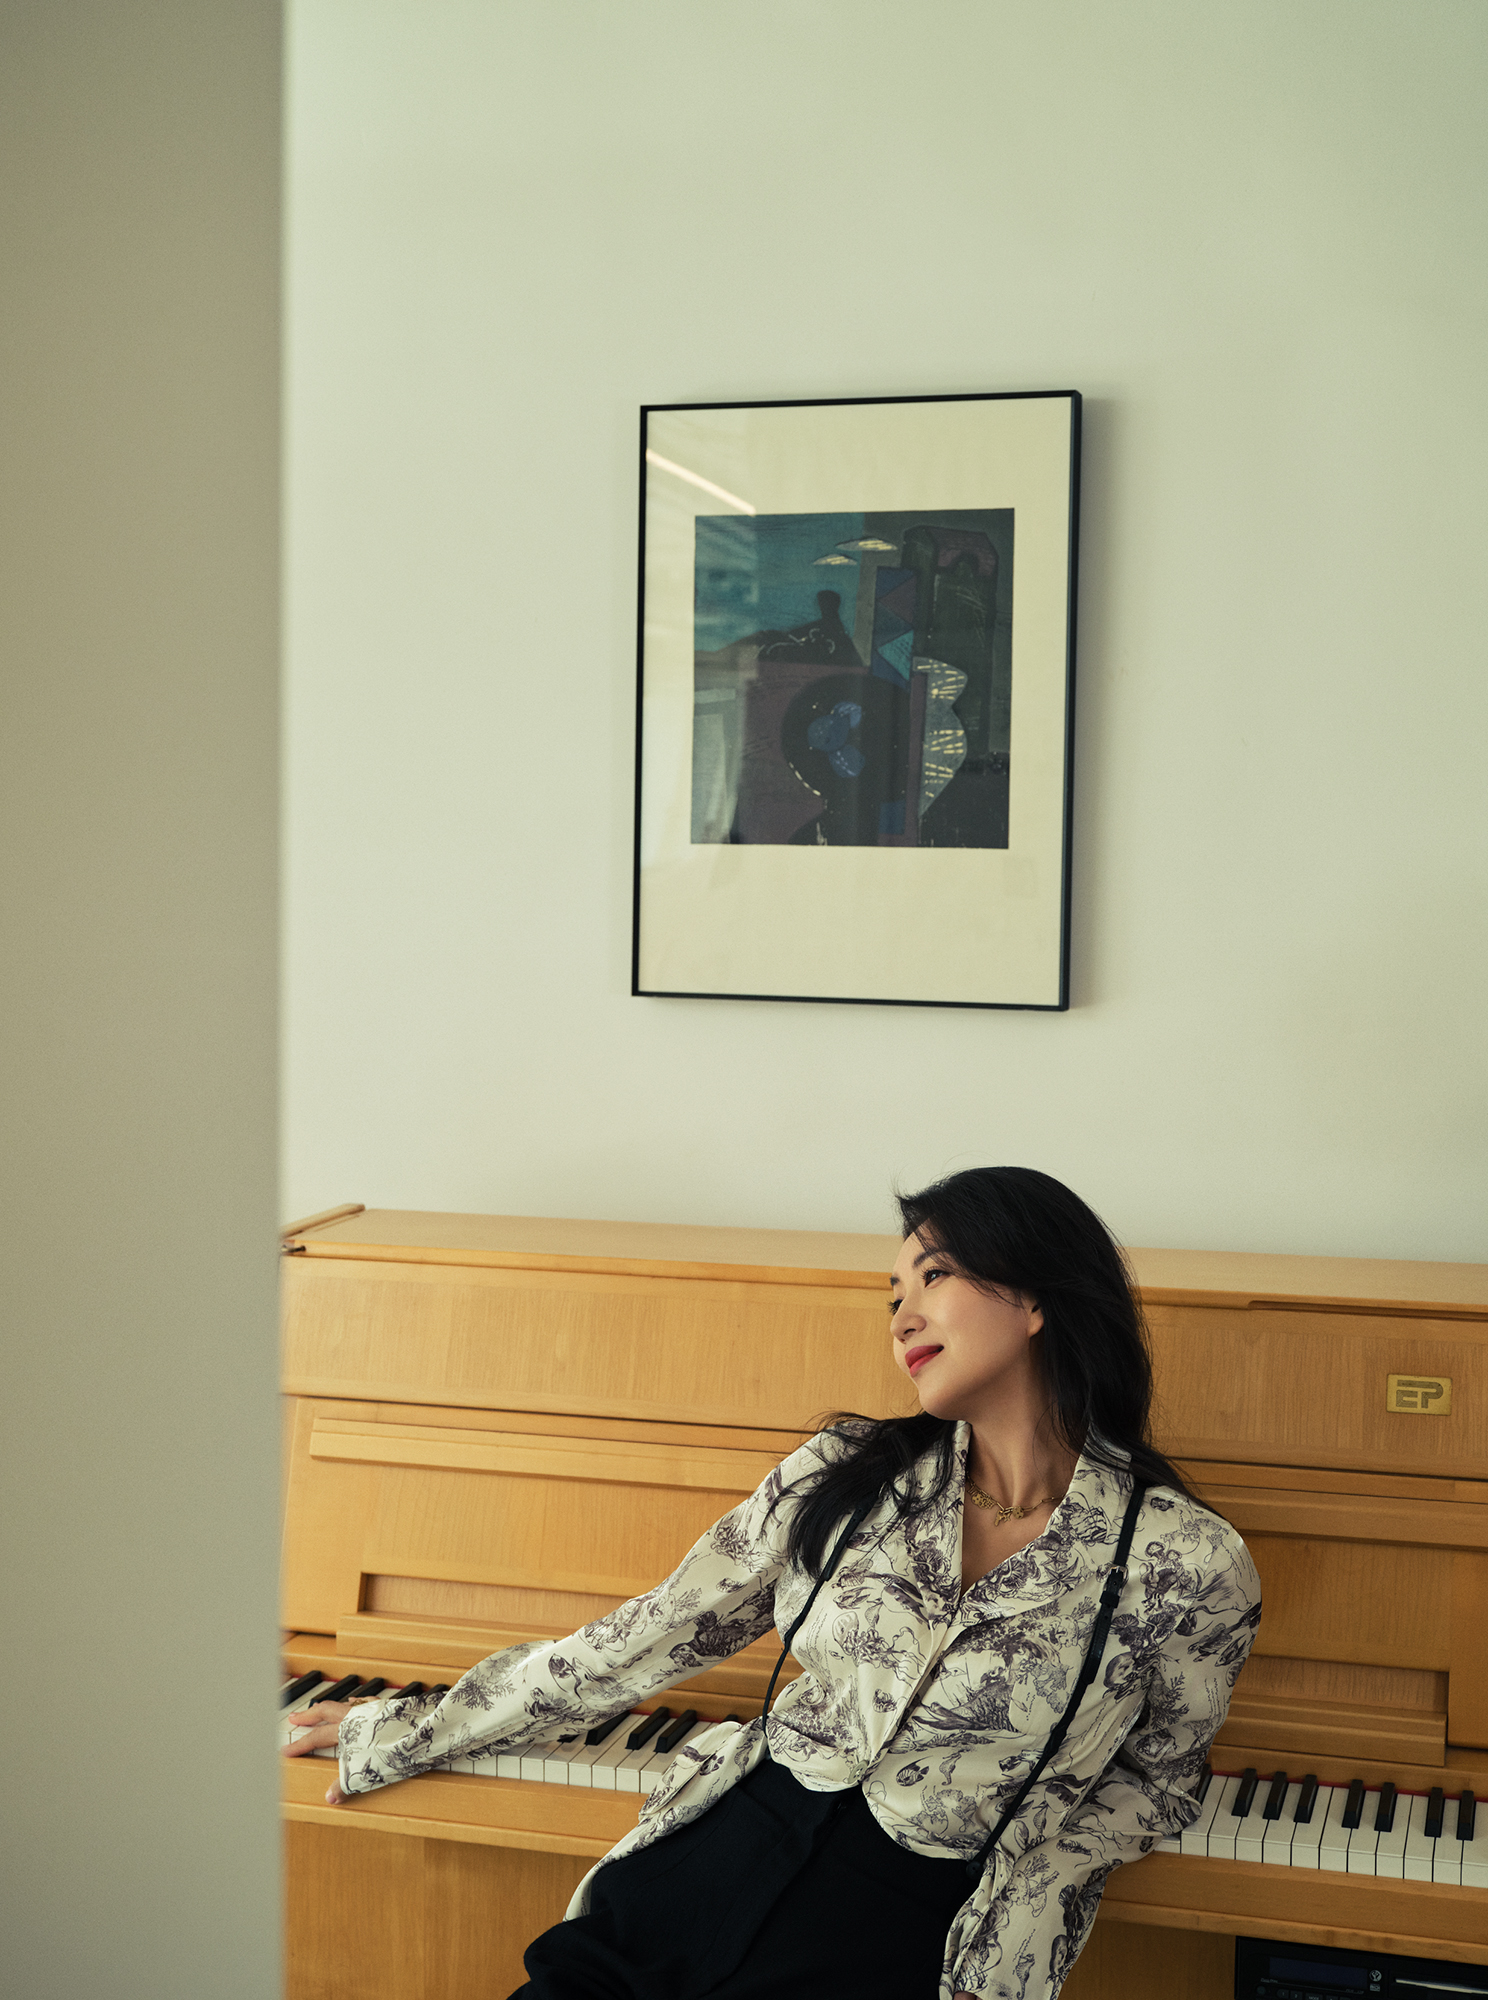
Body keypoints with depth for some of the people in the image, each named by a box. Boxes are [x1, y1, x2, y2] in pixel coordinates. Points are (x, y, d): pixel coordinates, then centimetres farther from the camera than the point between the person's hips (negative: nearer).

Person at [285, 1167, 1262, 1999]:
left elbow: (1157, 1778, 12)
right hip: (724, 1846, 3)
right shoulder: (845, 1477, 5)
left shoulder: (1189, 1564, -4)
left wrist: (1032, 1880, -7)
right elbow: (641, 1643, 12)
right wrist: (403, 1735, 17)